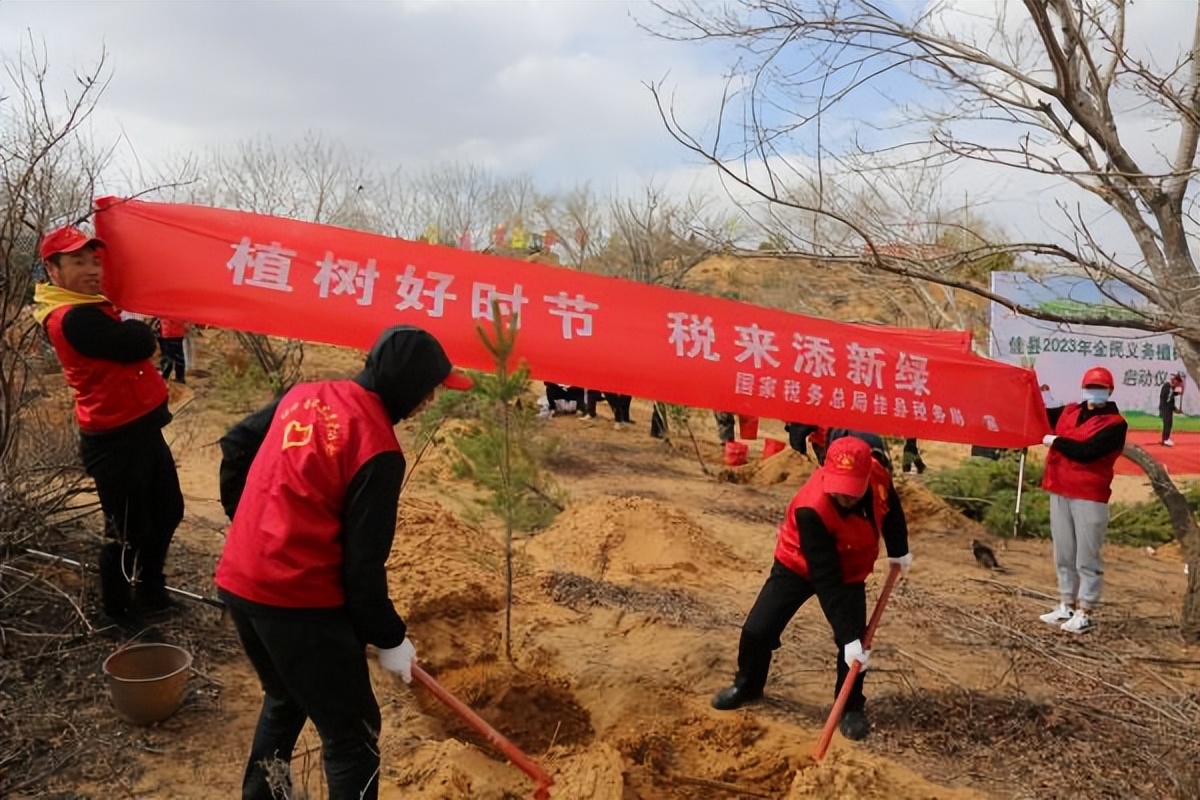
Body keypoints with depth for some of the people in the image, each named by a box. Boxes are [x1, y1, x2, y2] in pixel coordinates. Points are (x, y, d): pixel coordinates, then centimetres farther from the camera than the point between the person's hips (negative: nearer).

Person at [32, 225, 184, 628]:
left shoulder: (89, 304, 11)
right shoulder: (73, 318, -22)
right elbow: (139, 344, -25)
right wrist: (136, 329, -4)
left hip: (141, 428, 10)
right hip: (115, 440, -10)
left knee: (167, 511, 20)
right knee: (128, 530, 3)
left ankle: (150, 592, 37)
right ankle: (117, 610, 23)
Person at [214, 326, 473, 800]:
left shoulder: (304, 395, 5)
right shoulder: (377, 448, -18)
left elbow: (237, 441, 20)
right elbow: (363, 563, -15)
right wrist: (389, 638, -3)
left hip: (237, 581, 9)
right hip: (299, 601, -9)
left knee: (285, 699, 31)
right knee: (352, 732, 7)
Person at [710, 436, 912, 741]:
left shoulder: (878, 476, -27)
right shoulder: (812, 509, -41)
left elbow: (890, 507, 2)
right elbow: (825, 580, -36)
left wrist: (899, 551, 11)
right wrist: (847, 636, -36)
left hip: (849, 571, 4)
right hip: (799, 565, -3)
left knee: (856, 637, -9)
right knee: (757, 630, -6)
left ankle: (852, 707, 17)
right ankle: (747, 686, 24)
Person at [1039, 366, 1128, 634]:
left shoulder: (1115, 424, -7)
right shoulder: (1069, 411, 13)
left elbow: (1086, 451, -20)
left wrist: (1055, 441, -8)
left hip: (1089, 496, -7)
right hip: (1059, 492, 7)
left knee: (1087, 558, -3)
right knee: (1063, 554, 13)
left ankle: (1085, 613, 2)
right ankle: (1066, 606, 23)